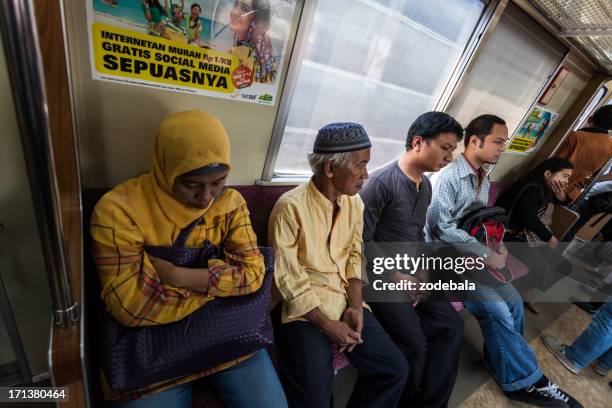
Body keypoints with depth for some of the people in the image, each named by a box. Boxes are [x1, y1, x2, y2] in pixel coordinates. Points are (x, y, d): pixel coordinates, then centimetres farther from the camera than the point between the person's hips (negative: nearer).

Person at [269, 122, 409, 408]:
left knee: (395, 369, 2)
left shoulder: (354, 203, 4)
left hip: (344, 303, 6)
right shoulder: (291, 206, -18)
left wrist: (355, 306, -4)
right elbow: (287, 278, -16)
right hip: (304, 310, -6)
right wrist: (327, 324, -15)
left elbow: (354, 257, 9)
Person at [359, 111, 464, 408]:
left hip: (411, 273, 9)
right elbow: (362, 241, -19)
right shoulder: (382, 181, -19)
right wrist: (395, 275, -15)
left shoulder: (426, 186, 10)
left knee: (451, 325, 2)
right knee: (414, 343, -16)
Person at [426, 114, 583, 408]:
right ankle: (526, 381, 5)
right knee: (496, 309, -16)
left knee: (513, 302, 3)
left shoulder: (483, 179, 12)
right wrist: (485, 254, -20)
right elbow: (441, 226, -24)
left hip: (472, 255, 9)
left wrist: (496, 246, 1)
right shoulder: (448, 176, -18)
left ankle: (504, 368, 21)